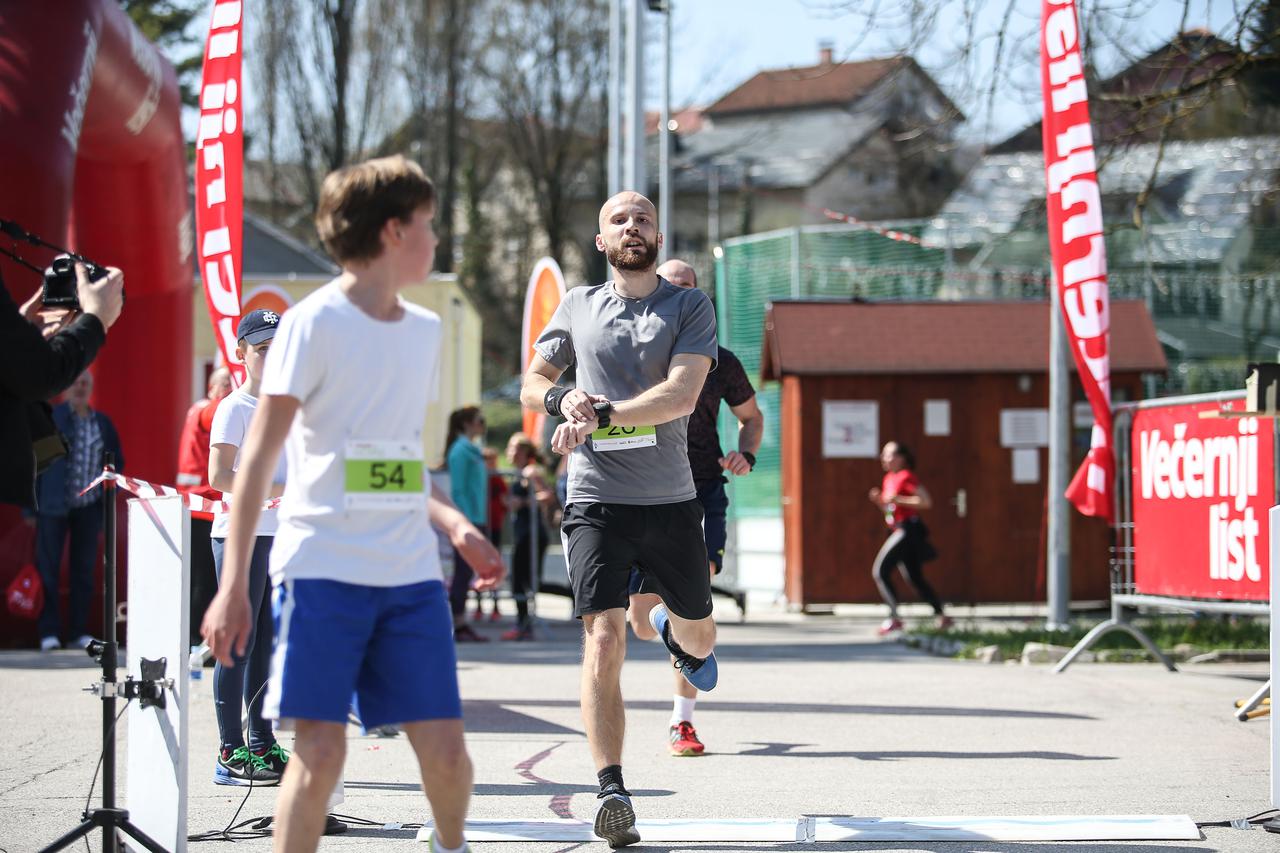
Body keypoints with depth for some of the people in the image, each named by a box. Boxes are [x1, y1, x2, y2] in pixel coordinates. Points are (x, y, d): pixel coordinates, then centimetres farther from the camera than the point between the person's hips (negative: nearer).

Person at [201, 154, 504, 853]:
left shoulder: (424, 330, 16)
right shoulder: (313, 324, -4)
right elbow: (258, 459, -6)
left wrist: (455, 525, 9)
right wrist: (233, 586, -11)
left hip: (412, 573, 5)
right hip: (323, 566, -5)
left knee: (444, 748, 0)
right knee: (320, 751, -10)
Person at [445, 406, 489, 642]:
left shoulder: (472, 450, 16)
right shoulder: (461, 451, -11)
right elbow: (458, 490, -16)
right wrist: (467, 522, -20)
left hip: (474, 519, 9)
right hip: (466, 518, -9)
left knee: (465, 573, 9)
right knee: (463, 572, -7)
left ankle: (462, 625, 12)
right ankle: (459, 626, -5)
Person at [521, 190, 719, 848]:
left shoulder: (689, 307, 2)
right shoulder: (578, 306, 10)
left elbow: (682, 394, -12)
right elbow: (531, 384, 17)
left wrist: (600, 414, -22)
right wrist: (563, 398, -6)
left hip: (671, 500, 1)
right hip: (597, 502, -1)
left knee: (697, 635, 17)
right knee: (603, 638, -15)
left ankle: (673, 630, 56)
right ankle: (611, 792, -16)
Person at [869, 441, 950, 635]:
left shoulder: (906, 477, -12)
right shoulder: (889, 479, 16)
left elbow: (926, 501, -20)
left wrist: (898, 499, -22)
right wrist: (878, 500, 5)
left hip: (909, 530, -10)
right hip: (900, 530, 10)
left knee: (880, 571, -14)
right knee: (915, 578, 14)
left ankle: (894, 618, -14)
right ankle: (941, 616, 20)